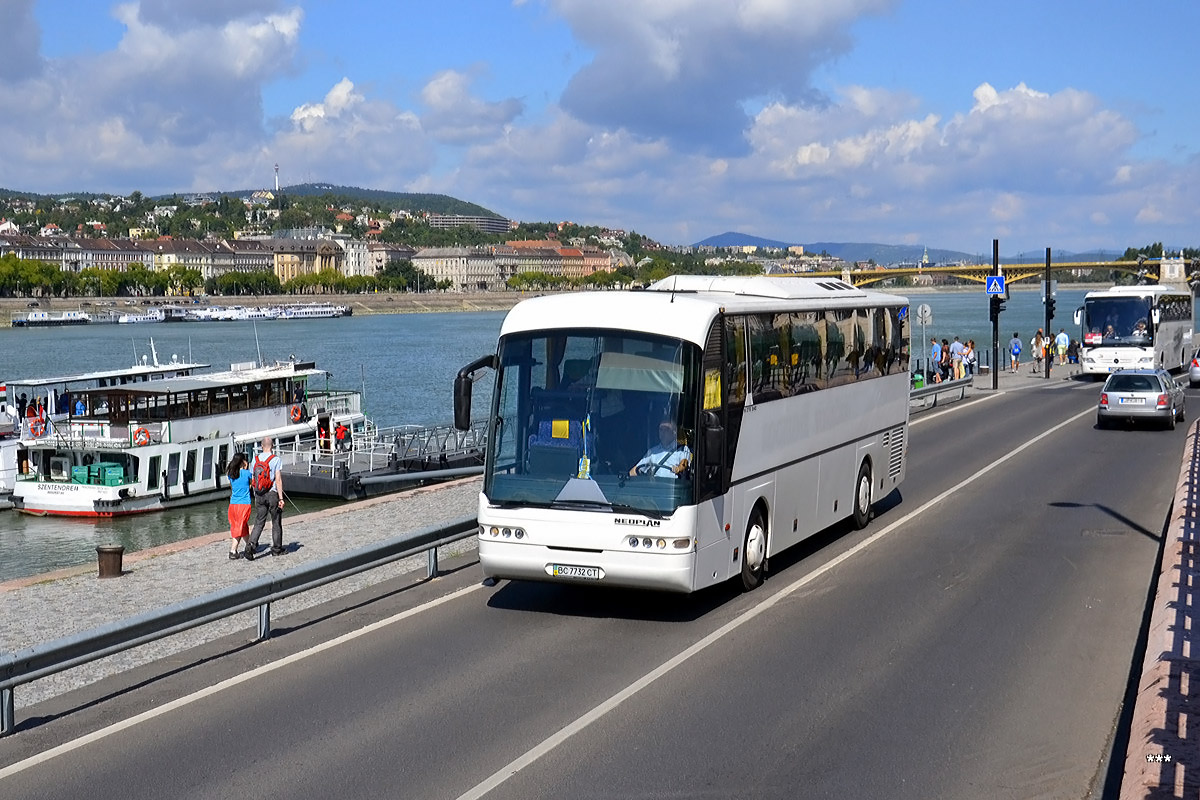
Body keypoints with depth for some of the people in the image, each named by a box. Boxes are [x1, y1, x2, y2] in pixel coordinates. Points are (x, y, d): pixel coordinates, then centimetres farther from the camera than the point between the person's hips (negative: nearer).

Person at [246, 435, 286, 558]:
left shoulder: (256, 459, 4)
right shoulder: (275, 459, -10)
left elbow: (252, 479, 9)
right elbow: (278, 479, -15)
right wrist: (281, 498, -13)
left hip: (259, 495, 4)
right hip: (272, 494, -3)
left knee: (259, 522, 5)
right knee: (276, 523, 9)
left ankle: (251, 544, -17)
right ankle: (277, 549, 16)